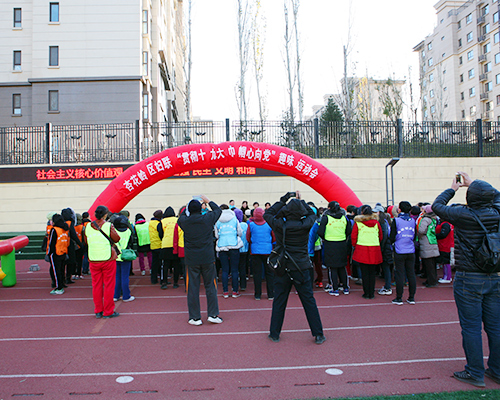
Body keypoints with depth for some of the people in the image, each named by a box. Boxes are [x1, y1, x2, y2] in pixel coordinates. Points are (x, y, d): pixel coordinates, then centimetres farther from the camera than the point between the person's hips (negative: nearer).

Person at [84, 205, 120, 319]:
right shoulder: (108, 225, -10)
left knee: (96, 285, 12)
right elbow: (117, 239, 1)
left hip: (93, 260, 4)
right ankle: (108, 311, 8)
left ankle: (98, 311, 19)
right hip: (108, 259, -4)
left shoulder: (88, 226, 3)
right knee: (109, 285, 4)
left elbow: (87, 242, 15)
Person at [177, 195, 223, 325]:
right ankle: (213, 315, 14)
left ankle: (195, 317, 13)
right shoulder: (207, 219, -7)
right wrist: (208, 201, 25)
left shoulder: (185, 221, -6)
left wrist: (187, 207, 25)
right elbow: (218, 210, 13)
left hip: (191, 260, 0)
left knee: (192, 288, 7)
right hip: (208, 258, 0)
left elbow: (180, 217, 19)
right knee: (210, 286, 10)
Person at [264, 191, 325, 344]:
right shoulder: (305, 225, -11)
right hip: (301, 268, 0)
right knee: (309, 301, 8)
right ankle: (318, 335, 16)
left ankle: (274, 334, 21)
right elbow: (312, 214, 11)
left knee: (279, 302, 11)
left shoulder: (279, 225, -10)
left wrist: (282, 200, 10)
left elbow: (267, 214, 9)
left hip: (282, 268, 0)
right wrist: (301, 201, 15)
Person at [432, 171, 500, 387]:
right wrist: (473, 183, 28)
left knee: (471, 327, 4)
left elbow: (437, 206, 1)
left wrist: (452, 189, 14)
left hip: (468, 280, -6)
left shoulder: (463, 215, -15)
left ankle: (475, 373, 13)